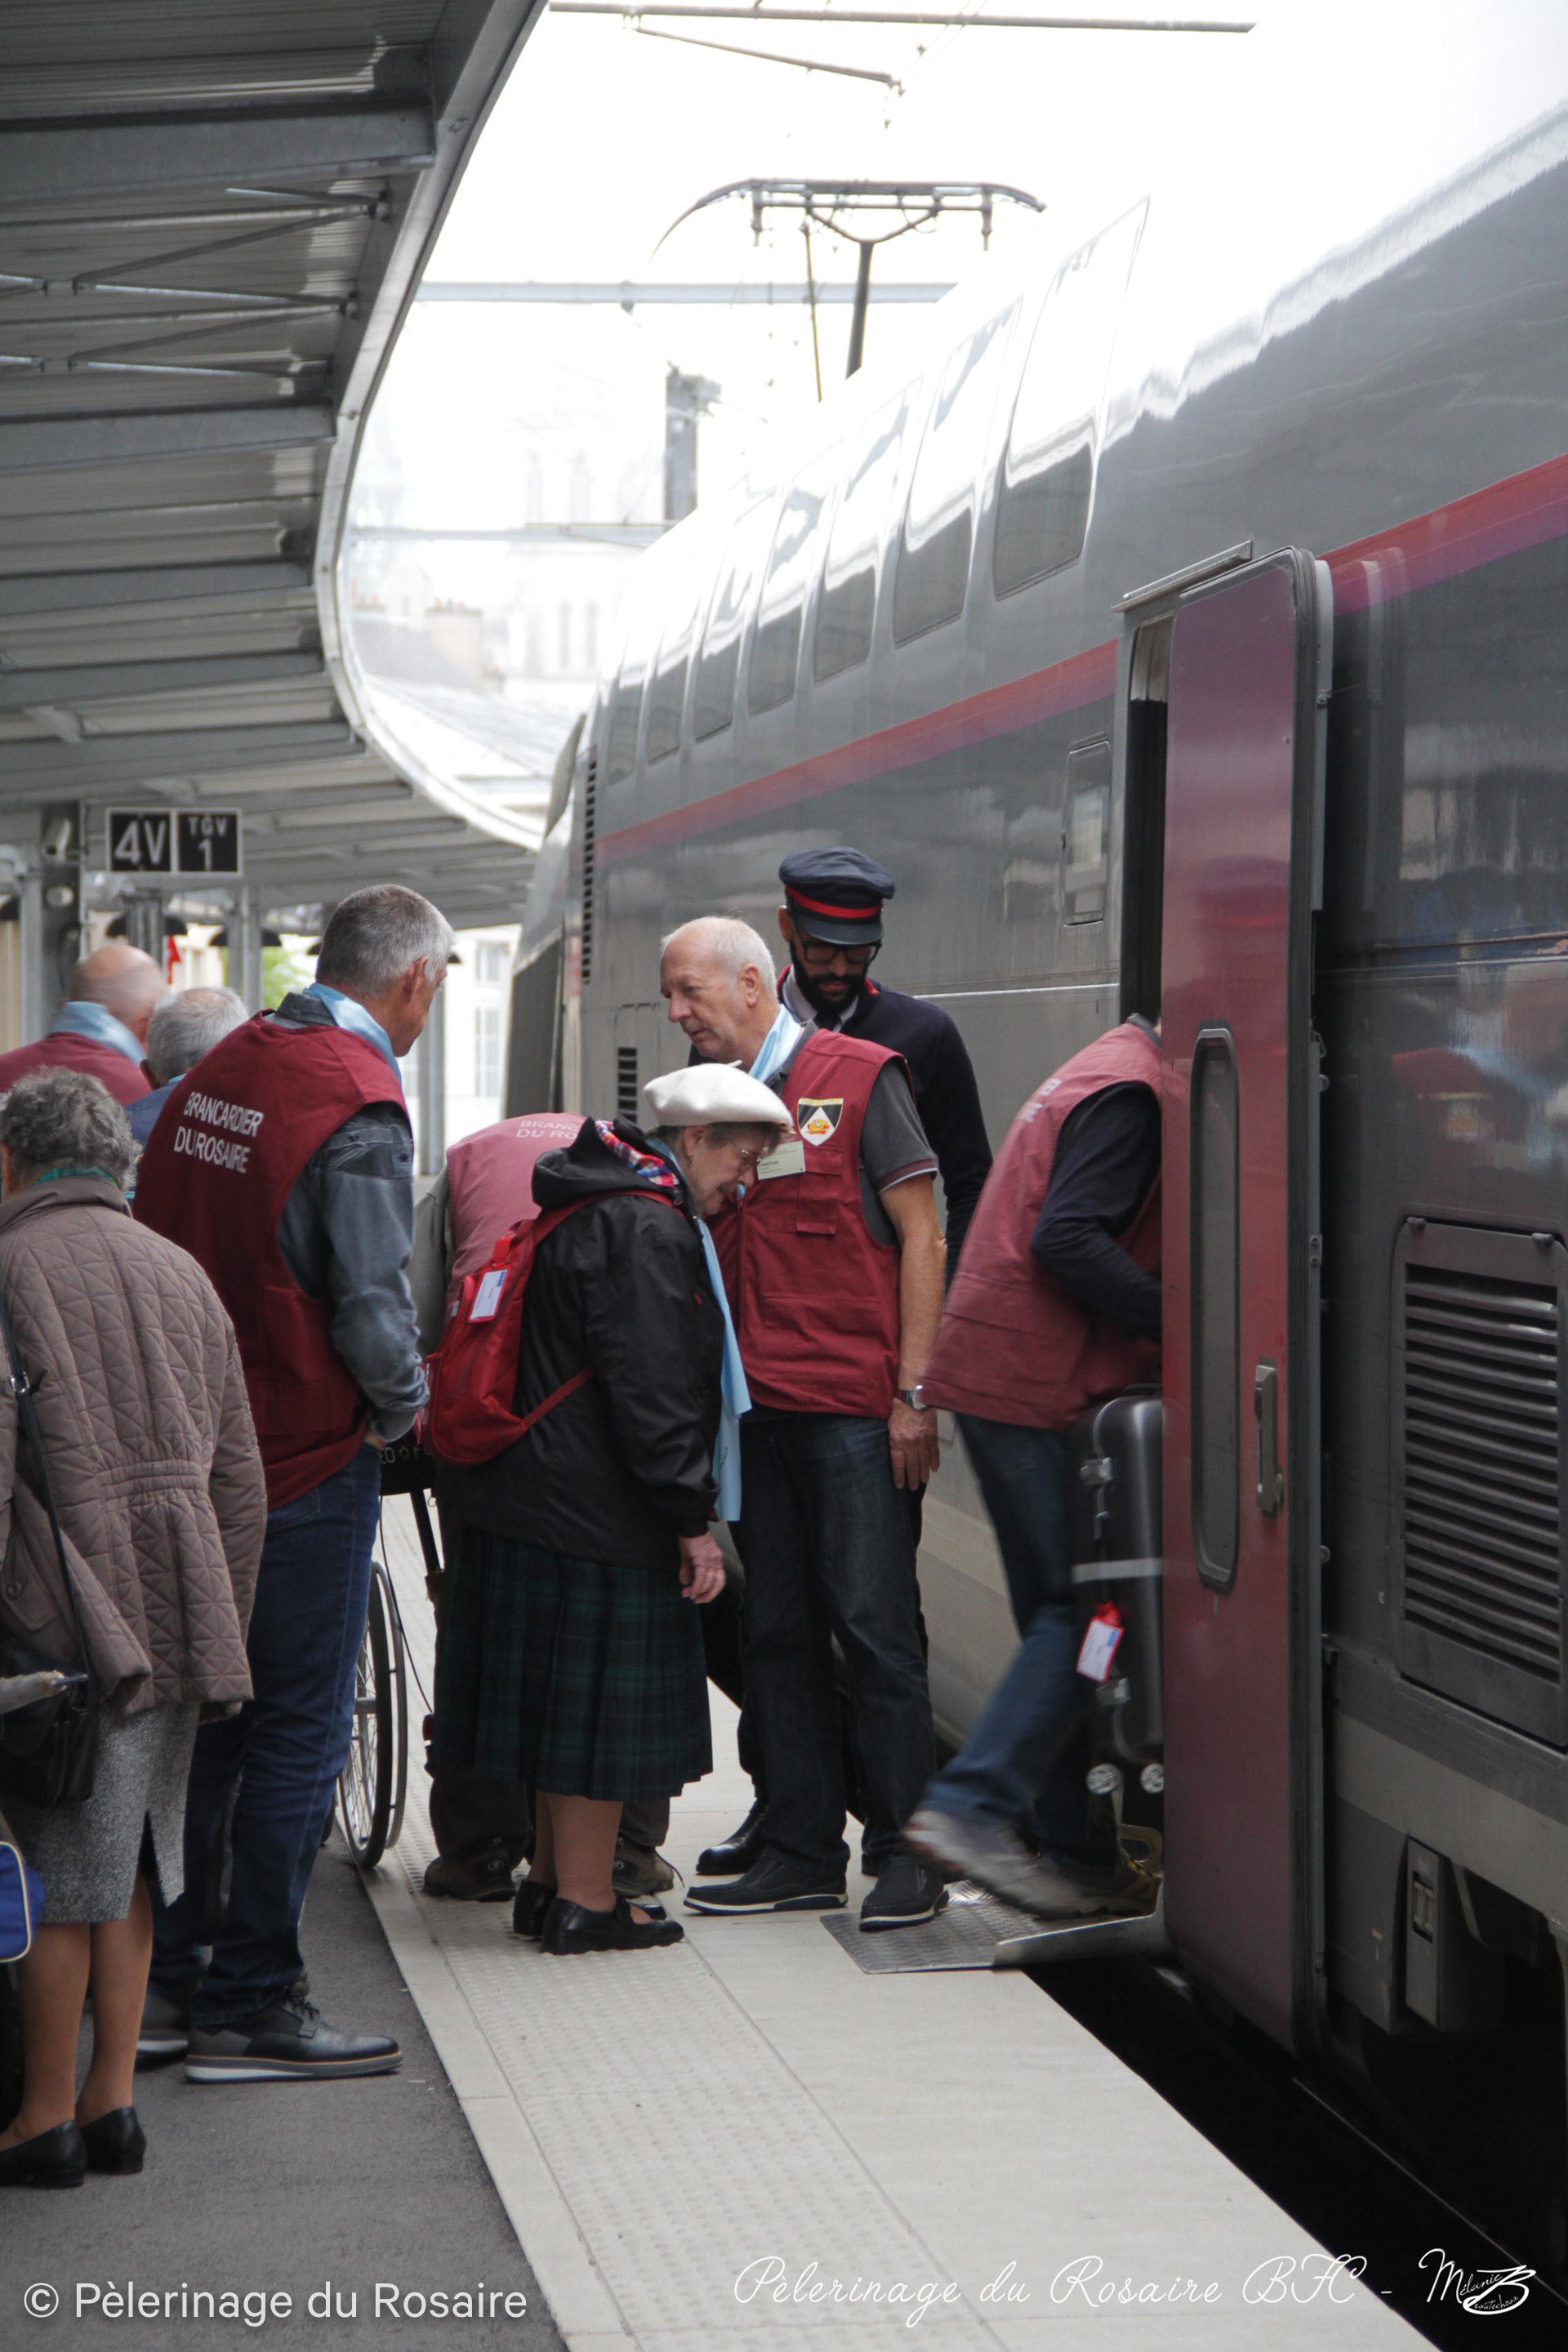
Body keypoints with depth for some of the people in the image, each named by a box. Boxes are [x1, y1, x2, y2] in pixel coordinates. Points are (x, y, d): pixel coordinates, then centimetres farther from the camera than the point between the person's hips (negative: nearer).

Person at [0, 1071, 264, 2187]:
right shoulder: (182, 1273, 13)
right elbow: (239, 1478, 14)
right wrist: (220, 1633, 19)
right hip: (180, 1619, 6)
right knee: (131, 1860, 13)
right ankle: (114, 2098, 15)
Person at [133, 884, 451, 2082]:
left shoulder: (217, 1071, 7)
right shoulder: (359, 1106, -17)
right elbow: (372, 1309, -21)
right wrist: (404, 1401, -3)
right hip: (307, 1464, -8)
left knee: (203, 1715, 16)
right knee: (298, 1730, 2)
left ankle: (161, 1980, 22)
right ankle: (251, 2004, 6)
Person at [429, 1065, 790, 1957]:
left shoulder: (593, 1210, 17)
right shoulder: (646, 1229, -17)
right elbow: (652, 1389, -21)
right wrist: (694, 1520, -17)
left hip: (537, 1503, 10)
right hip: (599, 1514, -10)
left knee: (571, 1702, 17)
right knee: (601, 1702, -2)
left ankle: (552, 1881, 25)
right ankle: (586, 1902, 4)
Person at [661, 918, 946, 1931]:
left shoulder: (859, 1078, 0)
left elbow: (920, 1236, -3)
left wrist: (914, 1392, -10)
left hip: (853, 1408, -6)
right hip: (756, 1409, 6)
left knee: (874, 1626, -5)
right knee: (778, 1634, 7)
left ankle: (907, 1854, 1)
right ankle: (803, 1852, 13)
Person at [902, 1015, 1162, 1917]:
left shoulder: (1104, 1072, 21)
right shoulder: (1131, 1092, -12)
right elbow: (1066, 1239, -23)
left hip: (999, 1374, 11)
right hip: (1035, 1390, -11)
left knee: (1062, 1613, 12)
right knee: (1080, 1611, -7)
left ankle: (1075, 1851, 14)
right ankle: (971, 1807, -11)